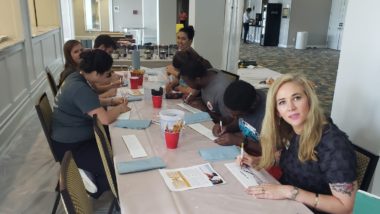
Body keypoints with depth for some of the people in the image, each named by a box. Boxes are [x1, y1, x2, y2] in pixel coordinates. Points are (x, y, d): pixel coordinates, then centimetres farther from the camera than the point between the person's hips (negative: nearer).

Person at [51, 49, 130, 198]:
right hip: (70, 147, -10)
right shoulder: (80, 89, -29)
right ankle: (97, 190, 13)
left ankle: (100, 183, 23)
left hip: (75, 137, 10)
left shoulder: (78, 77, 1)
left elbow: (92, 101, 19)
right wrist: (120, 108, -14)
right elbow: (105, 119, -34)